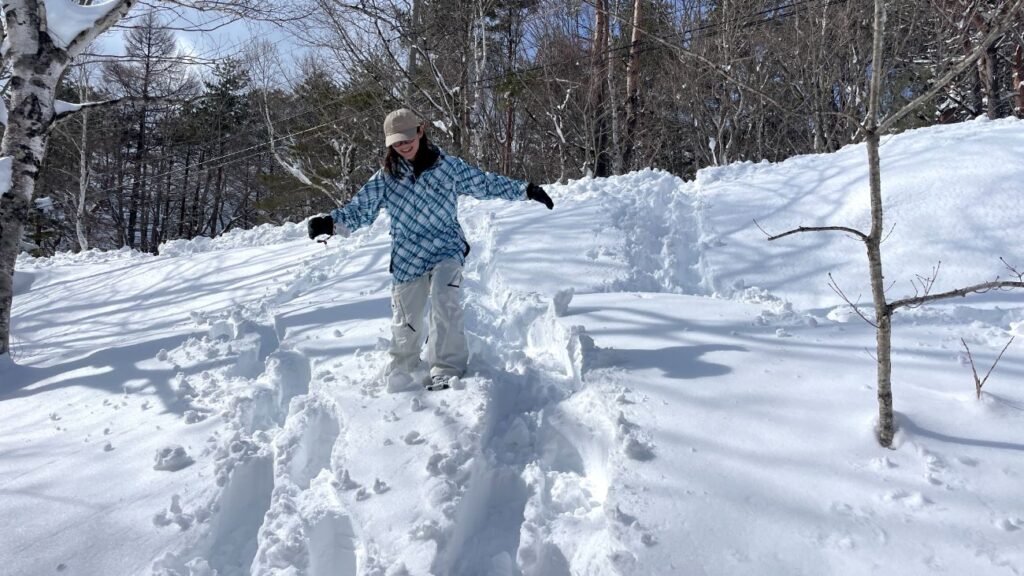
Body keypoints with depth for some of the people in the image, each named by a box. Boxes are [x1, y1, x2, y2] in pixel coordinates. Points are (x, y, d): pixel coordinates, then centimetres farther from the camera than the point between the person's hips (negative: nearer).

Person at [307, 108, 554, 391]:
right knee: (406, 323, 6)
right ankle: (400, 372, 32)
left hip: (447, 250, -1)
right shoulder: (386, 177, -1)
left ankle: (447, 370, -16)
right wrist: (330, 222, -22)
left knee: (444, 300, -27)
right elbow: (359, 210, -4)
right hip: (407, 259, 2)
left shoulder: (448, 165, -1)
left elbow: (486, 184, 7)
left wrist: (526, 189, 6)